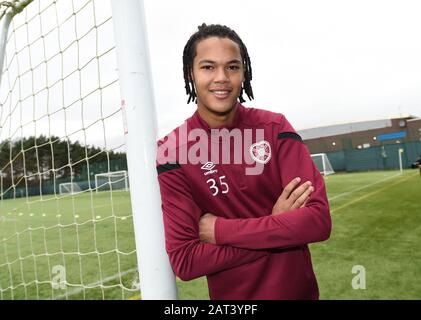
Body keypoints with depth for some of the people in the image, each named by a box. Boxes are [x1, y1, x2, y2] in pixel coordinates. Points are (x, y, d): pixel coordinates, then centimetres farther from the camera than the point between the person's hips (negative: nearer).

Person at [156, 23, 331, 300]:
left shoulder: (275, 128, -10)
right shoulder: (171, 152, -15)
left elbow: (319, 220, -18)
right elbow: (184, 261, -19)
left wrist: (220, 230, -21)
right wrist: (276, 227, -22)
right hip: (231, 294, -1)